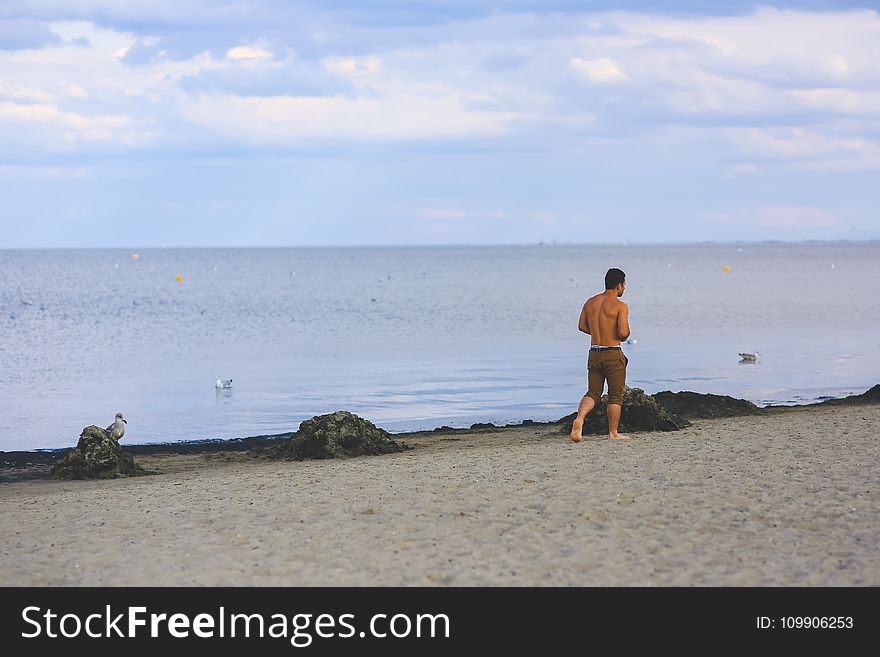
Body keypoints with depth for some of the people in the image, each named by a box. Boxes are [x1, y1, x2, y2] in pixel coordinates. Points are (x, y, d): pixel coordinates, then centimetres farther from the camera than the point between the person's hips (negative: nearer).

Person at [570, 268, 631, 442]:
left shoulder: (590, 302, 6)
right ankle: (613, 433, 13)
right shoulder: (620, 306, -12)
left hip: (594, 354, 5)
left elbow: (582, 326, 14)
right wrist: (621, 336, 4)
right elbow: (623, 332, -20)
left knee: (593, 393, 11)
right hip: (613, 354, -5)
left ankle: (579, 419, -15)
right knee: (615, 395, 8)